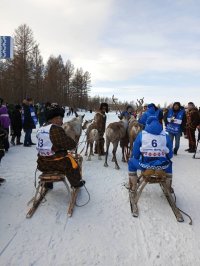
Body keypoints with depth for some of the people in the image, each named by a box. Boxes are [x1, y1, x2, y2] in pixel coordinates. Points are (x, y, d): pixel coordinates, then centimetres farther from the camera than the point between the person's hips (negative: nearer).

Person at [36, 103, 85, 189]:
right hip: (55, 163, -7)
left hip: (42, 164, 8)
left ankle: (48, 183, 50)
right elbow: (69, 144, -21)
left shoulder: (41, 129, 3)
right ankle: (76, 183, 30)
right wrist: (74, 144, 0)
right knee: (71, 162, 14)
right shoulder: (56, 129, -21)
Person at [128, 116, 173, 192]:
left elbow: (135, 154, 3)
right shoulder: (165, 136, 5)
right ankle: (169, 188, 45)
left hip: (145, 165, -2)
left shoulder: (141, 134, 1)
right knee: (169, 163, 38)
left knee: (131, 162, 29)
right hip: (162, 165, 2)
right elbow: (170, 155, 9)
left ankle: (133, 187, 32)